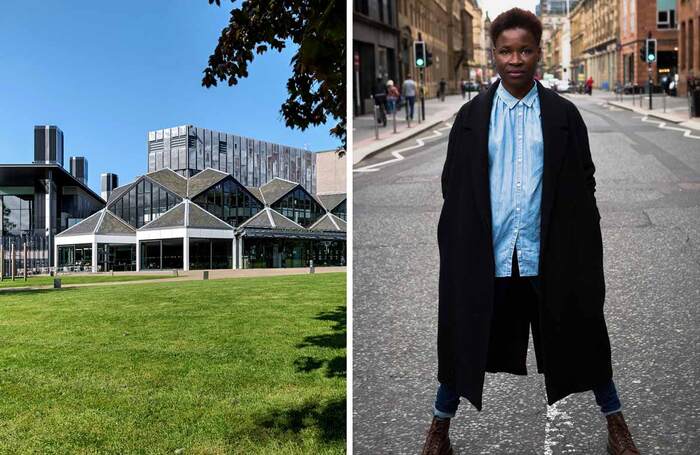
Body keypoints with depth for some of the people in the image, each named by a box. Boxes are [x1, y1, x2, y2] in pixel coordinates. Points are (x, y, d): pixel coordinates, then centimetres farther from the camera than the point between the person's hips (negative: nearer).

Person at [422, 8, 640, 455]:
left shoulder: (564, 114, 2)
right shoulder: (472, 115, 3)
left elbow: (583, 187, 2)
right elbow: (454, 190, 3)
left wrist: (580, 249, -2)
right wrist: (458, 247, -1)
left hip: (549, 256, 0)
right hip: (487, 256, 1)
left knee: (579, 339, 13)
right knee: (467, 341, 11)